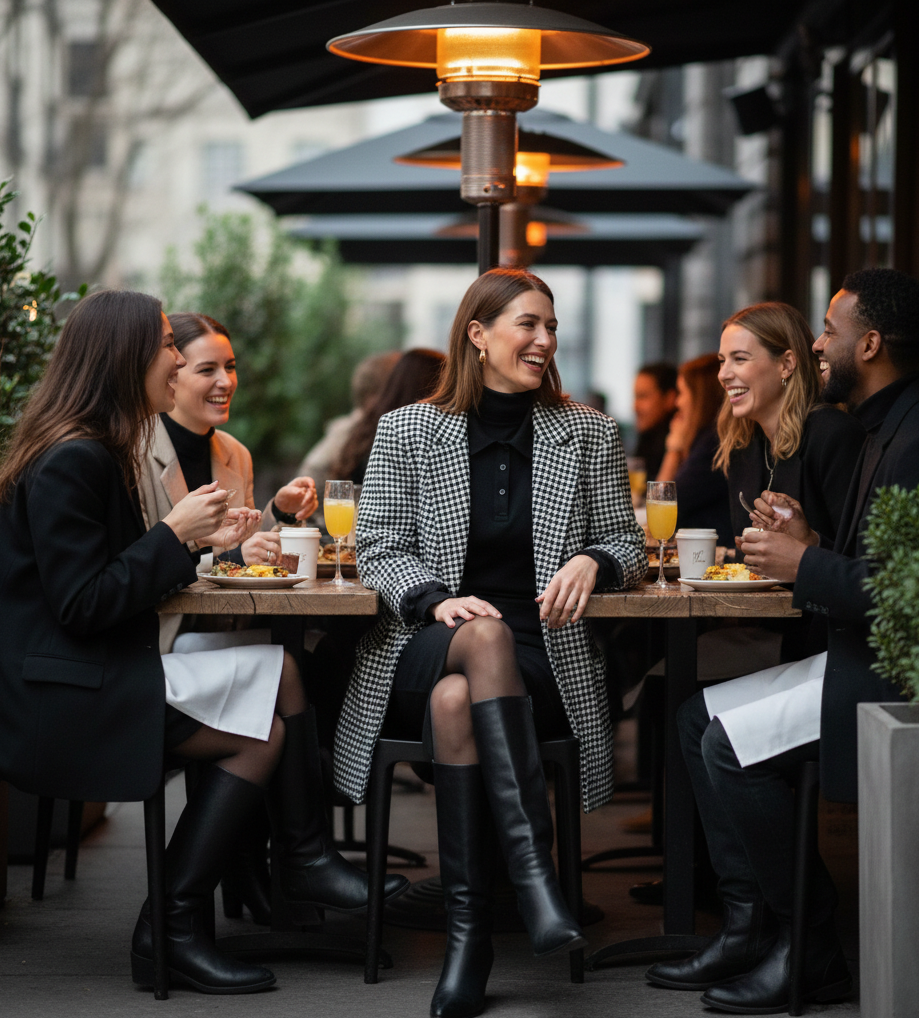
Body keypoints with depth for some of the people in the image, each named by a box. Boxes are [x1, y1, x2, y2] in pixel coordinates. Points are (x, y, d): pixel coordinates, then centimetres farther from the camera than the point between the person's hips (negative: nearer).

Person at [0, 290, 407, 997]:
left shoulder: (98, 450, 15)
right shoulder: (70, 461, -18)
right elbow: (80, 605, -21)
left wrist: (201, 540, 10)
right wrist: (175, 534, -16)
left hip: (99, 671, 10)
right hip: (62, 695, -10)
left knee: (280, 668, -1)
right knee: (261, 734, -12)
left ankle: (302, 862, 1)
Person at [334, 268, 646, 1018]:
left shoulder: (590, 435, 13)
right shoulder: (406, 433, 10)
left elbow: (628, 545, 15)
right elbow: (378, 549, 5)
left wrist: (592, 562, -10)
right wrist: (438, 599, -15)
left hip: (539, 663, 0)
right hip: (426, 652, 0)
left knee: (457, 699, -35)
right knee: (486, 637, -38)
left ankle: (469, 930, -36)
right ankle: (535, 874, -49)